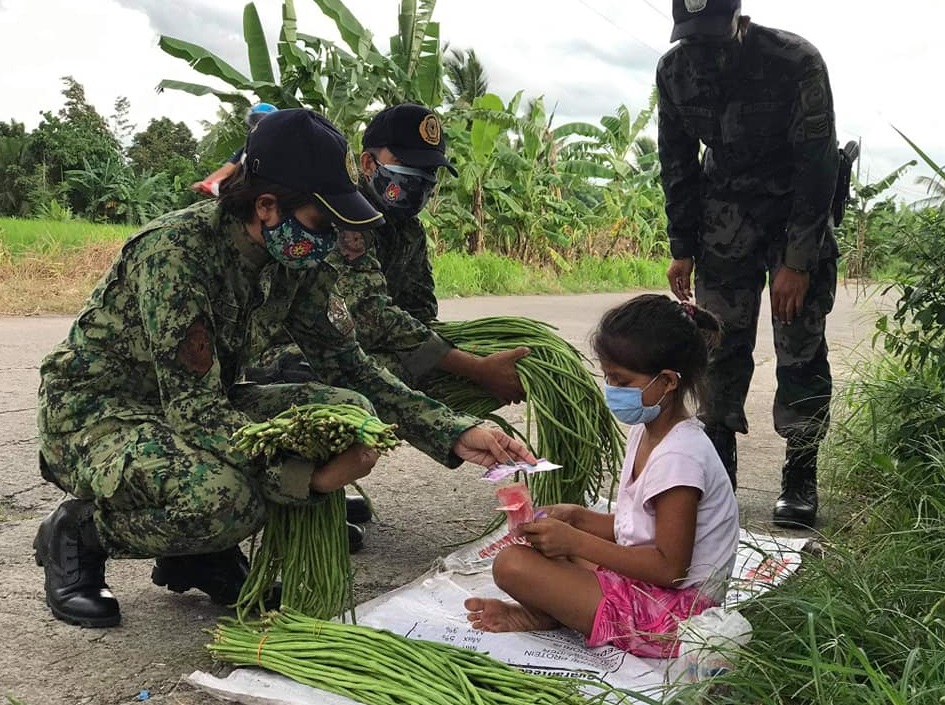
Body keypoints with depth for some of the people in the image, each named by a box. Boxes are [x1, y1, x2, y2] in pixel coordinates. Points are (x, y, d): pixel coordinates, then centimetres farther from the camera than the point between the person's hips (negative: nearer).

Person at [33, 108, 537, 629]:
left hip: (199, 407, 7)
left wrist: (456, 434, -11)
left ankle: (198, 555, 2)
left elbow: (352, 368, -1)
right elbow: (195, 409, -30)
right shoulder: (176, 251, -28)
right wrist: (309, 475, -34)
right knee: (223, 498, -37)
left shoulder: (297, 264, -6)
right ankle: (77, 532, -4)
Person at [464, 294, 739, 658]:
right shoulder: (646, 432, 8)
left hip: (672, 612, -11)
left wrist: (575, 541, -21)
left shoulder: (678, 456, -22)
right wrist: (577, 517, -2)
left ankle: (541, 618, 7)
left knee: (512, 563, -21)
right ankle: (547, 611, -2)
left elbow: (669, 568, -23)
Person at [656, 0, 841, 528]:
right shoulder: (674, 69, -9)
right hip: (725, 213, 3)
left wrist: (797, 262, -22)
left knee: (801, 350, -5)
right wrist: (682, 249, -2)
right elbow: (678, 162, 0)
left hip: (796, 211, -3)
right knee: (720, 345, 1)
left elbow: (816, 165, -20)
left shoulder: (796, 61, -22)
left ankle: (800, 481, 5)